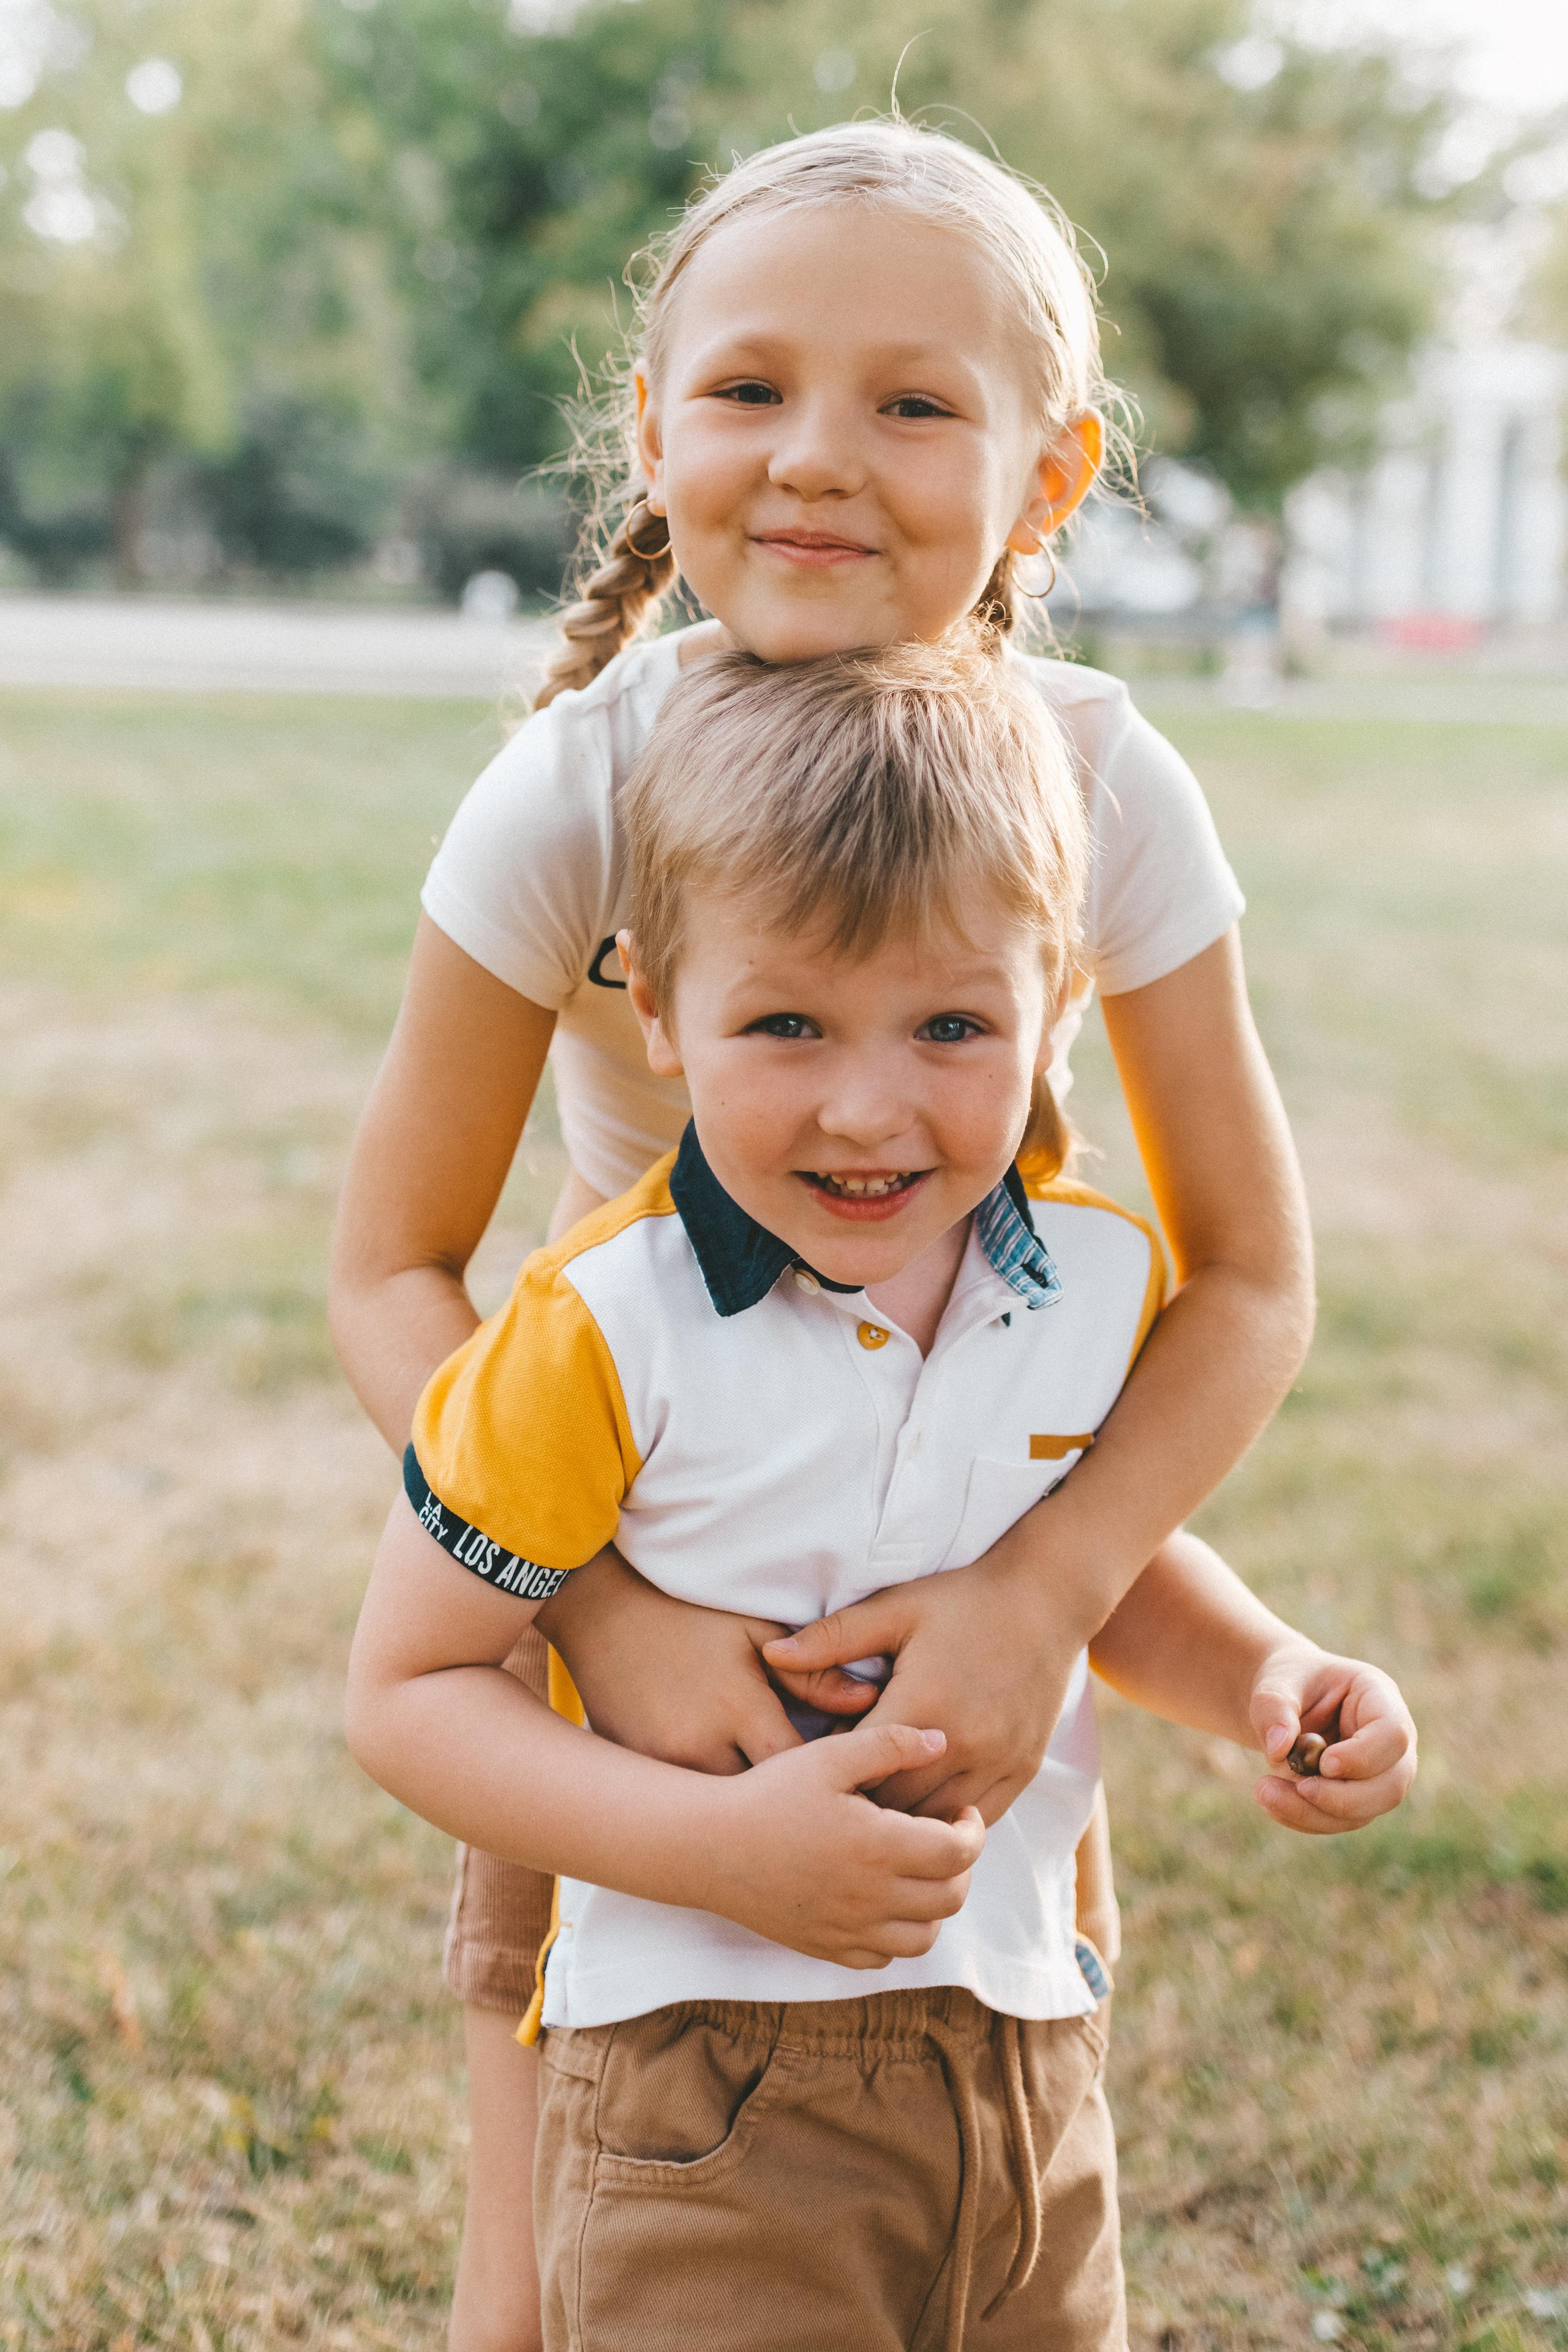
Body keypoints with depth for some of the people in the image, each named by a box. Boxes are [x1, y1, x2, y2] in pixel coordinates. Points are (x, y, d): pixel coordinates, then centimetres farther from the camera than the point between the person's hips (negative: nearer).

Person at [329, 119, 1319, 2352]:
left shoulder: (1104, 789, -22)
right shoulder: (579, 789, -24)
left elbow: (1249, 1281, -14)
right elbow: (393, 1263, -17)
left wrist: (1048, 1589, -29)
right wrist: (599, 1597, -30)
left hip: (982, 1599, 1)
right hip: (625, 1566, -1)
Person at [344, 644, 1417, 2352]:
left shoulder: (1105, 1291, -3)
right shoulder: (604, 1336, -18)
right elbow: (405, 1688, -12)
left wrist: (1264, 1673, -4)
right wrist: (726, 1847, -23)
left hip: (1032, 2062, 5)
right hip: (705, 2086, -4)